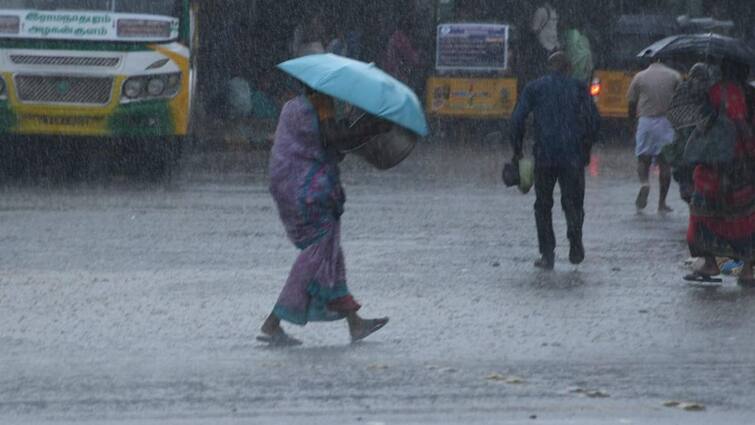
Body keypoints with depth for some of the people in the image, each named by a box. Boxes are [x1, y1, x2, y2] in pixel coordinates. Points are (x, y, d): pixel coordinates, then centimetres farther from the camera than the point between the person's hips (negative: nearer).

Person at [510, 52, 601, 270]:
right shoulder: (578, 88, 4)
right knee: (573, 202, 10)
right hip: (573, 156, 0)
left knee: (543, 205, 9)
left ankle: (547, 254, 3)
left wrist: (517, 150, 6)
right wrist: (586, 149, 12)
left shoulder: (534, 88, 4)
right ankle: (575, 249, -1)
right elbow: (594, 120, 0)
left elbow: (518, 119, -3)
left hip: (544, 155, 0)